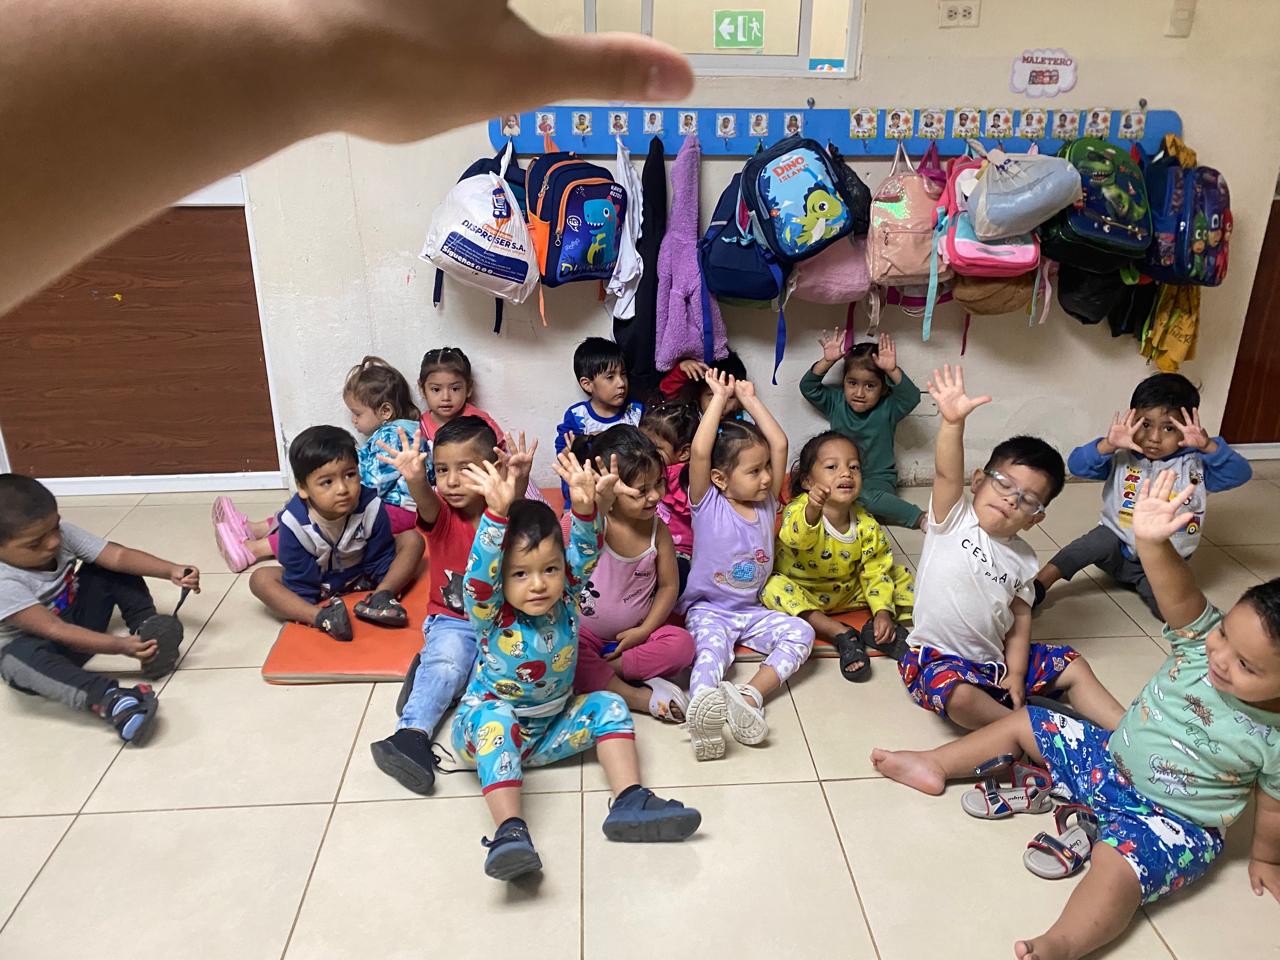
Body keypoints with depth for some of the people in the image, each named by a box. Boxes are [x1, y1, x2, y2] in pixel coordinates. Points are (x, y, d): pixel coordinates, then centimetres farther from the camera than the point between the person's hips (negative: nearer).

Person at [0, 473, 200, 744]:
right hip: (35, 646, -6)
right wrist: (119, 646, -42)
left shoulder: (61, 534, -17)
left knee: (111, 568, -8)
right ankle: (108, 699, -56)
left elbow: (117, 555, -22)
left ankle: (147, 629, -15)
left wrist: (171, 570, -37)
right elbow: (55, 631, -36)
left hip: (77, 619, 6)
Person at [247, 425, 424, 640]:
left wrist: (385, 592, -17)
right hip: (317, 580, 0)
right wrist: (314, 615, -23)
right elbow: (299, 577, -20)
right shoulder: (294, 522, -29)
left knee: (412, 540, -17)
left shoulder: (371, 507, -28)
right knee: (260, 578, -23)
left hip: (362, 575, 1)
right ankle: (322, 617, -40)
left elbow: (381, 559, -13)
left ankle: (378, 598, -31)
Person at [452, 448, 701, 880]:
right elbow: (480, 574, -39)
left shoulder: (566, 599, -9)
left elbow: (583, 556, -25)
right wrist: (497, 514, -52)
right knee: (493, 716, -36)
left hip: (553, 727, 4)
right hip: (490, 727, -4)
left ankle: (630, 803, -20)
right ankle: (509, 829, -44)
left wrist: (585, 508, -45)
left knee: (607, 706, -13)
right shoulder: (491, 615, -20)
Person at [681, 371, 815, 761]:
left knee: (801, 632, -20)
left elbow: (780, 445, -4)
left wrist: (750, 400, -1)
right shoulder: (707, 504, -10)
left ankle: (750, 696, -40)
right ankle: (704, 713, -63)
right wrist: (719, 398, -19)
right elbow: (699, 451, -27)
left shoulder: (767, 502, 4)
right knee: (712, 649, -34)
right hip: (707, 609, -5)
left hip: (752, 611, 5)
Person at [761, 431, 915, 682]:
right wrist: (812, 511, -71)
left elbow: (875, 571, -6)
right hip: (804, 593, -4)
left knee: (902, 576, -3)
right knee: (772, 586, -34)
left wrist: (883, 612, -19)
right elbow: (796, 537, -49)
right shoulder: (799, 509, -26)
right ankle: (842, 634, -31)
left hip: (848, 591, 4)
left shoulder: (866, 524, -12)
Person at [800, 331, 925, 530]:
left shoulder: (888, 408, -6)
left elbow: (912, 397, -23)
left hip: (878, 478, -4)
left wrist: (893, 371, -35)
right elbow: (808, 387, -6)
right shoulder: (835, 402, 2)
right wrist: (827, 362, -19)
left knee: (863, 496, -36)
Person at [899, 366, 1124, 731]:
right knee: (960, 696, -35)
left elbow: (1020, 616, 6)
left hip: (996, 659, 6)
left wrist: (1015, 674, -5)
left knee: (1073, 666, 1)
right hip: (940, 658, -6)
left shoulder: (1022, 558, 5)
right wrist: (953, 422, -42)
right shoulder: (954, 519, -9)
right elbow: (947, 473, -27)